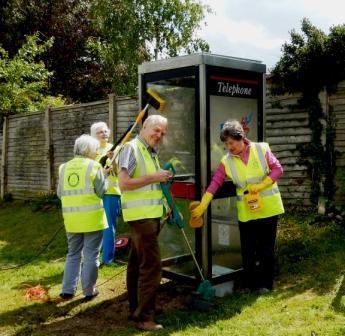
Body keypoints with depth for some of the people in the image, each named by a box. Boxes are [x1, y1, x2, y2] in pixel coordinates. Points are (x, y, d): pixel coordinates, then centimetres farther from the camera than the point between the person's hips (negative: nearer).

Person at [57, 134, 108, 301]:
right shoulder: (93, 166, -7)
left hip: (72, 218, 5)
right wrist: (105, 176, 8)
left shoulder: (64, 167, 8)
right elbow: (101, 191, -8)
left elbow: (60, 193, 10)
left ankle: (67, 290, 17)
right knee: (91, 255, 5)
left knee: (73, 254, 17)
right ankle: (89, 291, 12)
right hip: (92, 217, -5)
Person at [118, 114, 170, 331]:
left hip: (151, 214, 10)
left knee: (137, 262, 17)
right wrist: (154, 178, -19)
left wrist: (162, 178, 6)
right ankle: (144, 317, -1)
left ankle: (136, 308, 28)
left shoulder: (152, 152, 15)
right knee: (151, 265, -10)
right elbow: (124, 183, -22)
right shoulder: (132, 148, -13)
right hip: (141, 214, -10)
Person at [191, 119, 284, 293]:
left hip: (268, 207, -1)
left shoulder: (261, 149, -7)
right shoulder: (226, 161, -4)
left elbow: (278, 169, -6)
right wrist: (202, 206, -17)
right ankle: (250, 284, 21)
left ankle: (265, 284, 22)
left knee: (266, 247, 8)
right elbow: (215, 183, -10)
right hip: (245, 211, 1)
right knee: (247, 249, 6)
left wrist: (260, 185, -18)